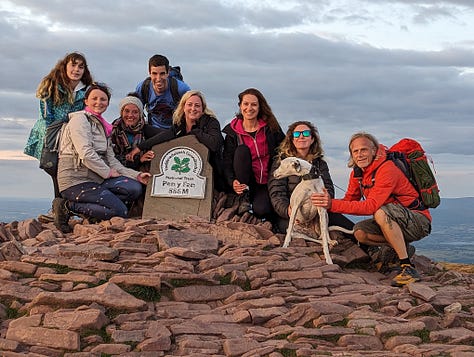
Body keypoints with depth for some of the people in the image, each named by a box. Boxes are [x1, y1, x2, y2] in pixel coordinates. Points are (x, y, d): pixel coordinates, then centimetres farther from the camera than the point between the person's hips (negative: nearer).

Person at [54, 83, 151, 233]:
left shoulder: (104, 127, 22)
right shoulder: (79, 119, -5)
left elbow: (111, 160, 16)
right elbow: (86, 154, -16)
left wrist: (137, 175, 4)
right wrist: (108, 172, -10)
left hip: (96, 179, 8)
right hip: (76, 180, -8)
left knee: (135, 188, -14)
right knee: (120, 211, -20)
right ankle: (68, 206, -9)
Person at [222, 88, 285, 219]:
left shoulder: (271, 128, 2)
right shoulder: (232, 132, 3)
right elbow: (227, 161, -2)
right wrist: (232, 181, -22)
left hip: (267, 183, -1)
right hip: (245, 183, 1)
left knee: (261, 210, -30)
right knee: (242, 149, -23)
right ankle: (244, 198, -16)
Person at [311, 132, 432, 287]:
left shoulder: (387, 170, -24)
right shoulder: (357, 172, 3)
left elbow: (371, 206, -33)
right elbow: (350, 200, 4)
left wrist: (333, 204, -38)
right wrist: (327, 204, -16)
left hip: (419, 222, -8)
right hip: (393, 222, 8)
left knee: (381, 213, -35)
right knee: (360, 232, -14)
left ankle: (408, 267, -30)